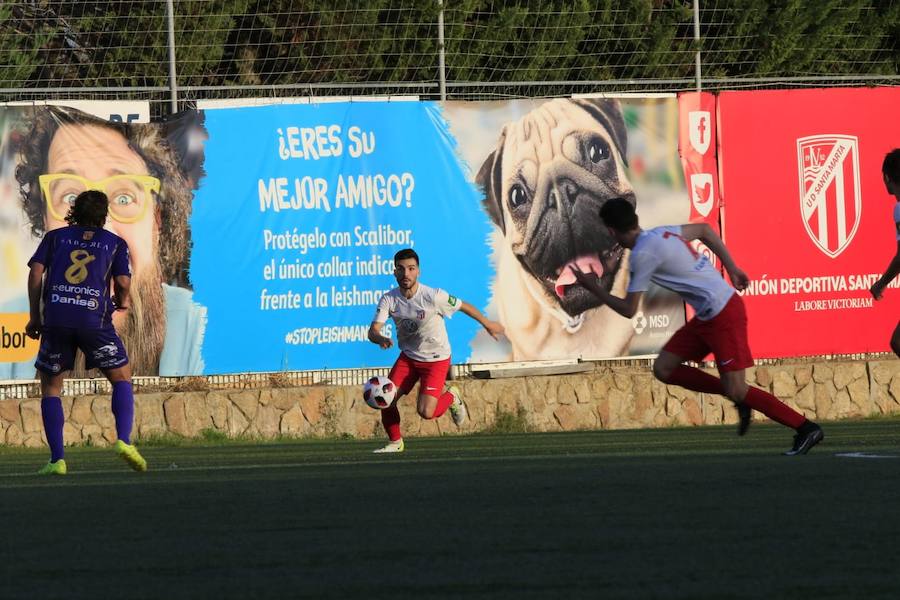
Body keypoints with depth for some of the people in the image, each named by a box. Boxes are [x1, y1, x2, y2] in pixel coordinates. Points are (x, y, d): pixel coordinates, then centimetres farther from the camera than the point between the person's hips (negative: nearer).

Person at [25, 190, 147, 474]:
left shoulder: (55, 237, 18)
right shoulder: (115, 243, 15)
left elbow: (36, 272, 7)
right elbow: (122, 282, 3)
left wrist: (35, 317, 11)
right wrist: (123, 301, 26)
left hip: (56, 317, 1)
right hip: (95, 320, -1)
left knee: (50, 387, 13)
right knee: (122, 379, 15)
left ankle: (57, 459, 2)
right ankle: (123, 440, -7)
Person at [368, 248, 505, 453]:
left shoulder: (433, 297, -24)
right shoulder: (389, 299, -14)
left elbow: (463, 306, -7)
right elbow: (373, 331, -21)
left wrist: (487, 324, 7)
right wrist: (381, 339, -46)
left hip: (436, 359, -4)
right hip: (408, 357, 4)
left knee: (425, 412, -15)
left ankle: (451, 397, 19)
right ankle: (395, 442, 15)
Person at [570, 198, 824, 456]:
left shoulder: (642, 255, -16)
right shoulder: (662, 233, 10)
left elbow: (628, 310, -11)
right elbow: (704, 229, 25)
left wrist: (594, 288, 3)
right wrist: (732, 268, 24)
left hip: (723, 315, -9)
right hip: (707, 317, 9)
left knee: (735, 391, -7)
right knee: (664, 368, 8)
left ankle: (807, 429, 0)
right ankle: (740, 399, 13)